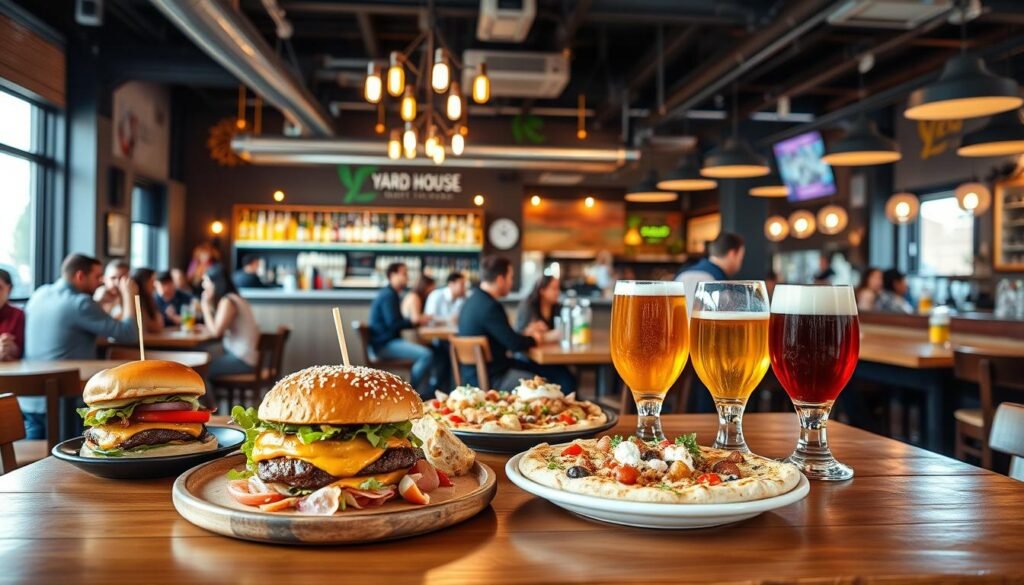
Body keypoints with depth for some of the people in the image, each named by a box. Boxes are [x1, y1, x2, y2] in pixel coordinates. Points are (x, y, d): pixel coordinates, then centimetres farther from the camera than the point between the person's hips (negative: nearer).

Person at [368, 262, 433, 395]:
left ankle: (424, 395, 3)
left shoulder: (389, 294, 19)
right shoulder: (389, 295, -13)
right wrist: (415, 321, -9)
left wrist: (418, 321, 9)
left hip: (389, 341, 11)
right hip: (385, 343, -11)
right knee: (426, 355, -23)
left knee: (426, 353, 11)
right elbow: (393, 324, -21)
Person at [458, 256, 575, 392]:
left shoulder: (475, 300, 8)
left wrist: (525, 333, 15)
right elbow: (515, 344, -20)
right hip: (492, 377, -10)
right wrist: (533, 339, 0)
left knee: (562, 375, 9)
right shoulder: (490, 307, -23)